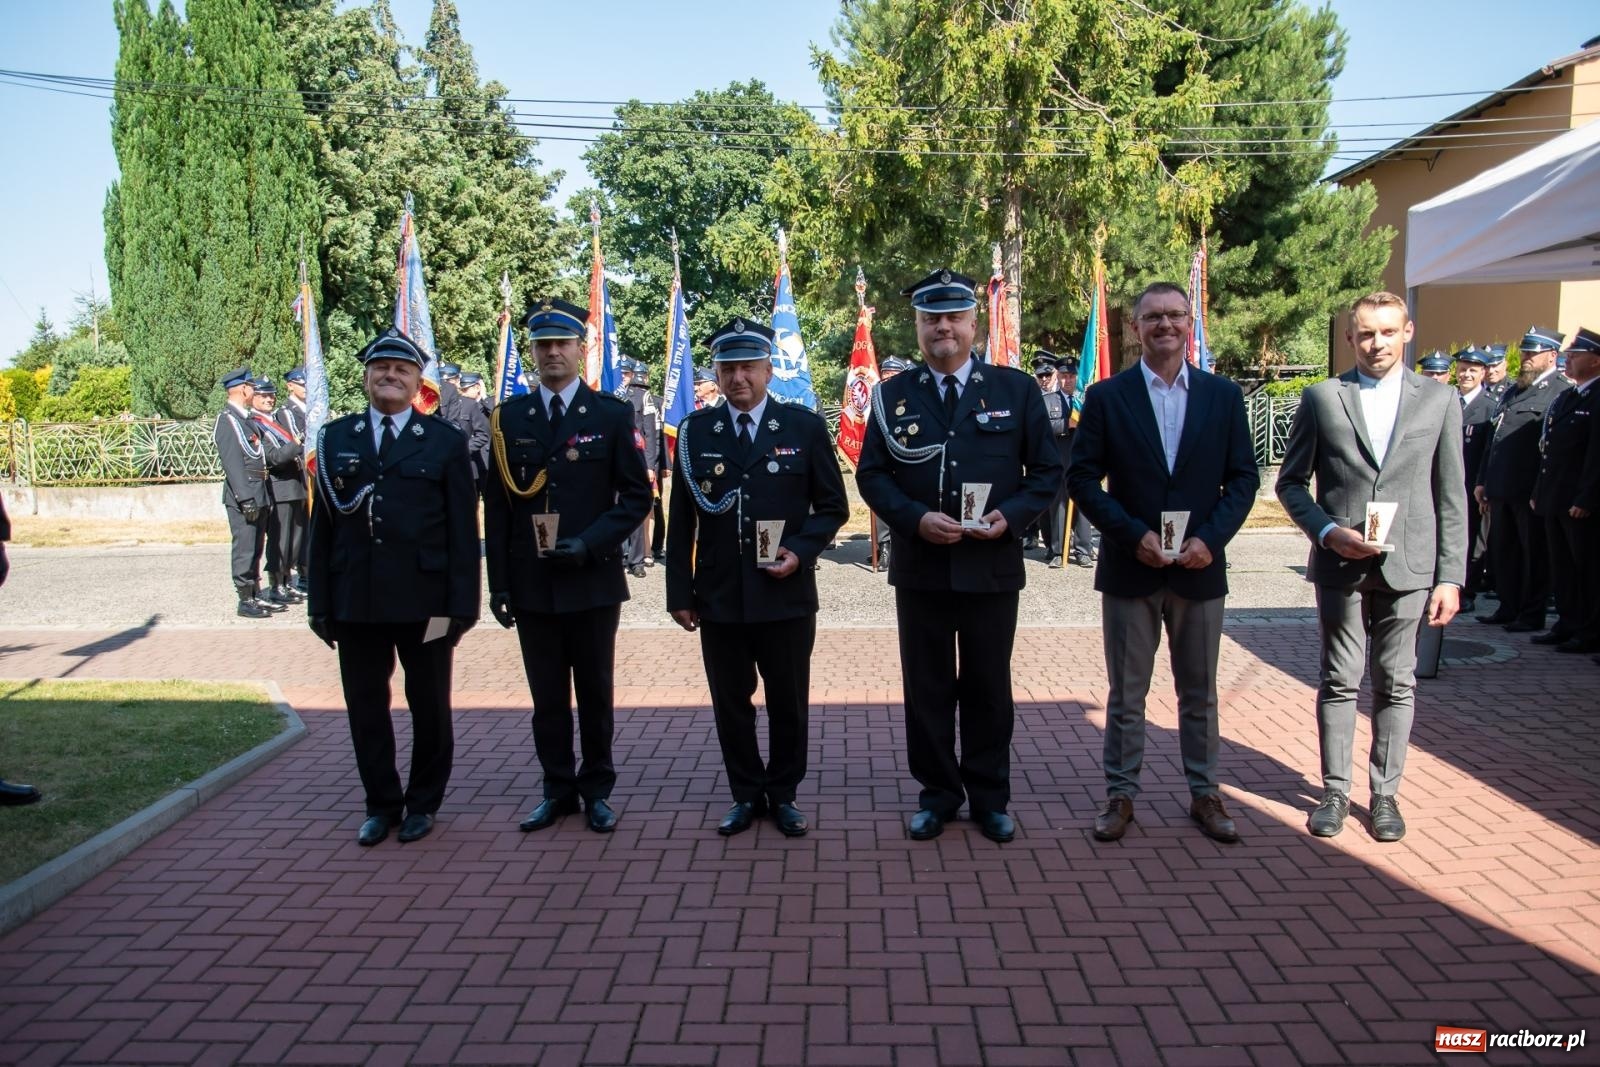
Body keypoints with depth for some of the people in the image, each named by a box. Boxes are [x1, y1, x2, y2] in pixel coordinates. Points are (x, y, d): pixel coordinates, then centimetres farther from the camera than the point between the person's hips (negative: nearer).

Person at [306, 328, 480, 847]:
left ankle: (423, 803, 26)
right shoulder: (335, 438, 9)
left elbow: (463, 530, -3)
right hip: (356, 601, 2)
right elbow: (322, 525, 7)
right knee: (365, 706, 10)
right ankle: (381, 803, 26)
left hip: (424, 600, -2)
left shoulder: (444, 441, 1)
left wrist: (461, 604, -8)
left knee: (429, 705, 9)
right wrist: (321, 603, 3)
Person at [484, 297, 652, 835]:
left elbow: (636, 495, -1)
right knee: (547, 696, 11)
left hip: (593, 580, -2)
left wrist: (590, 543, -15)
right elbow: (496, 506, 6)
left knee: (595, 692, 9)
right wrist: (499, 583, 2)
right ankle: (558, 789, 24)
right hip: (531, 583, 2)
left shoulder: (612, 414, 0)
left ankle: (597, 790, 23)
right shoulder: (509, 417, 6)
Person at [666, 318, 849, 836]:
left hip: (787, 595, -1)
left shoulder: (805, 426, 0)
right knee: (731, 703, 11)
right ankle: (746, 795, 29)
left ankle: (783, 794, 29)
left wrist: (801, 550, -12)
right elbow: (681, 519, 5)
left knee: (789, 703, 10)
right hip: (718, 597, 1)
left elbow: (833, 505, 4)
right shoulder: (695, 430, 3)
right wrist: (680, 592, 2)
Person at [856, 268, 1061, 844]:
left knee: (989, 688, 11)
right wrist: (915, 518, -15)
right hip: (920, 569, 1)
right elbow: (871, 474, 2)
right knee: (927, 689, 9)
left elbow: (1047, 470, 3)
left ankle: (989, 798, 27)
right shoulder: (893, 396, 5)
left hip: (993, 567, 0)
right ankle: (937, 795, 25)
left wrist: (1010, 515, -14)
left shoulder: (1017, 389, 3)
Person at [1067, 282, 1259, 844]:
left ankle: (1204, 793, 28)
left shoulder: (1224, 396, 4)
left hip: (1200, 567, 2)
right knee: (1125, 694, 8)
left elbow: (1243, 476, 3)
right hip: (1129, 568, -2)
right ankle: (1121, 794, 20)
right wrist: (1134, 534, -14)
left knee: (1199, 692, 14)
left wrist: (1211, 537, -11)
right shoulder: (1105, 396, -2)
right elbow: (1083, 478, -4)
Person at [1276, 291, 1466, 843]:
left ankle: (1385, 793, 22)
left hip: (1408, 565, 1)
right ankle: (1335, 791, 19)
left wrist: (1451, 576, 0)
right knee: (1339, 682, 7)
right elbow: (1291, 482, 5)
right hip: (1340, 563, -1)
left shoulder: (1440, 400, 5)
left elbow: (1451, 498, 5)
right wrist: (1327, 532, -11)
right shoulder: (1322, 398, 3)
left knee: (1396, 685, 8)